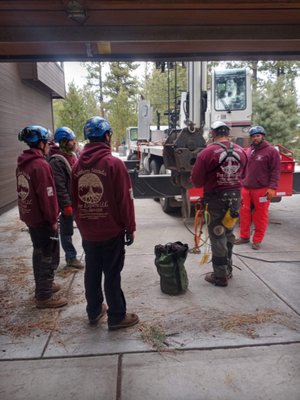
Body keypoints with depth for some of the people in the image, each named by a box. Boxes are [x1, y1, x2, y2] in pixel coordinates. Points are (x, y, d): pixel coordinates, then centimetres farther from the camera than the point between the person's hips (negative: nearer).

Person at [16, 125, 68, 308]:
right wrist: (53, 219, -14)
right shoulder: (41, 165, -21)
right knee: (49, 257, 2)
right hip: (42, 218, -9)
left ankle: (43, 286, 35)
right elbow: (47, 195, -22)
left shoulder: (22, 163, 9)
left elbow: (25, 190, 14)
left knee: (39, 253, 21)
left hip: (29, 216, 9)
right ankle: (44, 296, 11)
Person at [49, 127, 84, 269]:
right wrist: (66, 205, -22)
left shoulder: (73, 155, 10)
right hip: (68, 203, -8)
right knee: (67, 231, 6)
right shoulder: (56, 161, -18)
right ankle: (71, 257, 18)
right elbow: (59, 187, -22)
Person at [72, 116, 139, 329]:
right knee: (112, 274, 4)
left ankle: (94, 311, 31)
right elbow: (125, 200, -14)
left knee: (92, 272, 16)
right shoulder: (114, 163, -15)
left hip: (87, 232, 6)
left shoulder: (78, 165, 3)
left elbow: (75, 199, 10)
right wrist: (130, 228, -5)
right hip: (112, 231, -5)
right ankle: (117, 317, 17)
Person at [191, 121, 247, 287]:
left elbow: (196, 181, -13)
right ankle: (228, 270, 33)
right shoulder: (241, 151, 2)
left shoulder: (207, 153, -16)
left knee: (218, 237, 5)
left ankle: (220, 276, 14)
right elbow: (242, 175, 10)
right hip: (235, 197, 5)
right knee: (229, 234, 20)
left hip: (216, 198, -5)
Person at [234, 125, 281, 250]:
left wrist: (272, 187, -14)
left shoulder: (271, 151, -4)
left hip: (262, 189, -5)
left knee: (260, 215, 2)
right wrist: (241, 184, 18)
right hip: (246, 188, 6)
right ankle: (244, 236, 24)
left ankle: (257, 240, 13)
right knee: (244, 213, 10)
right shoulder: (248, 151, 14)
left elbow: (276, 171, -7)